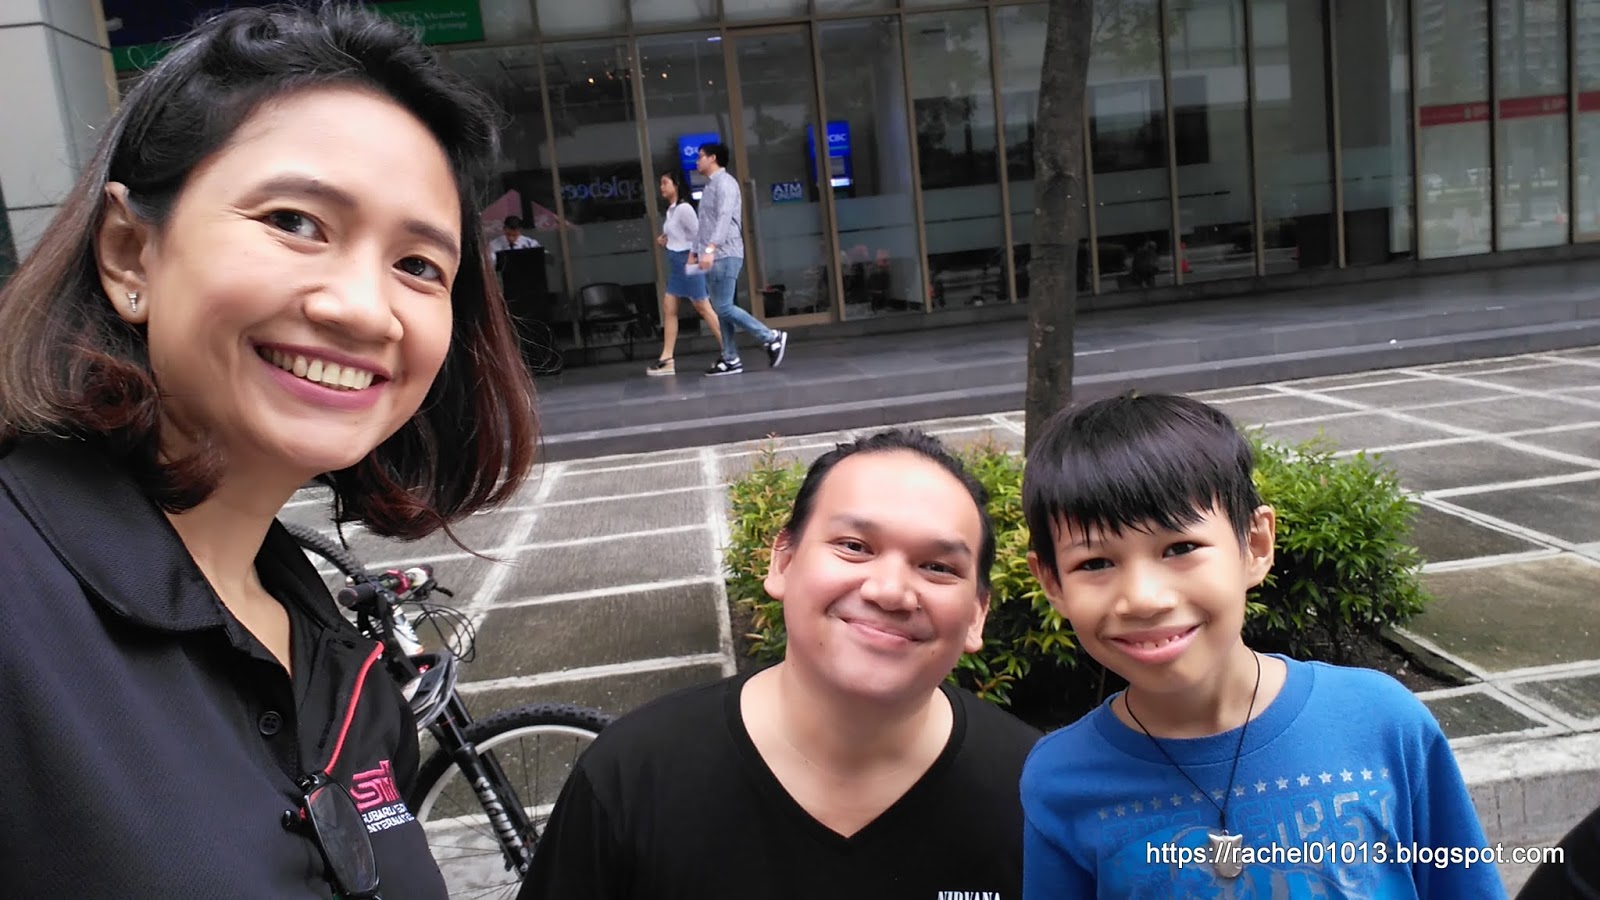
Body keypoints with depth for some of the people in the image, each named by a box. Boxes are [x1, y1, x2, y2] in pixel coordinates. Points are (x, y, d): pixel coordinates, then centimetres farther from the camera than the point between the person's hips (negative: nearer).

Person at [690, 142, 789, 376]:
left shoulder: (725, 182, -8)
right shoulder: (709, 186, 21)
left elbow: (725, 218, -22)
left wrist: (710, 248, -33)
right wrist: (695, 252, 22)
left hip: (724, 255, -9)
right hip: (712, 257, 9)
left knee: (724, 308, -13)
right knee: (721, 310, 7)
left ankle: (772, 338, -6)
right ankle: (730, 359, 9)